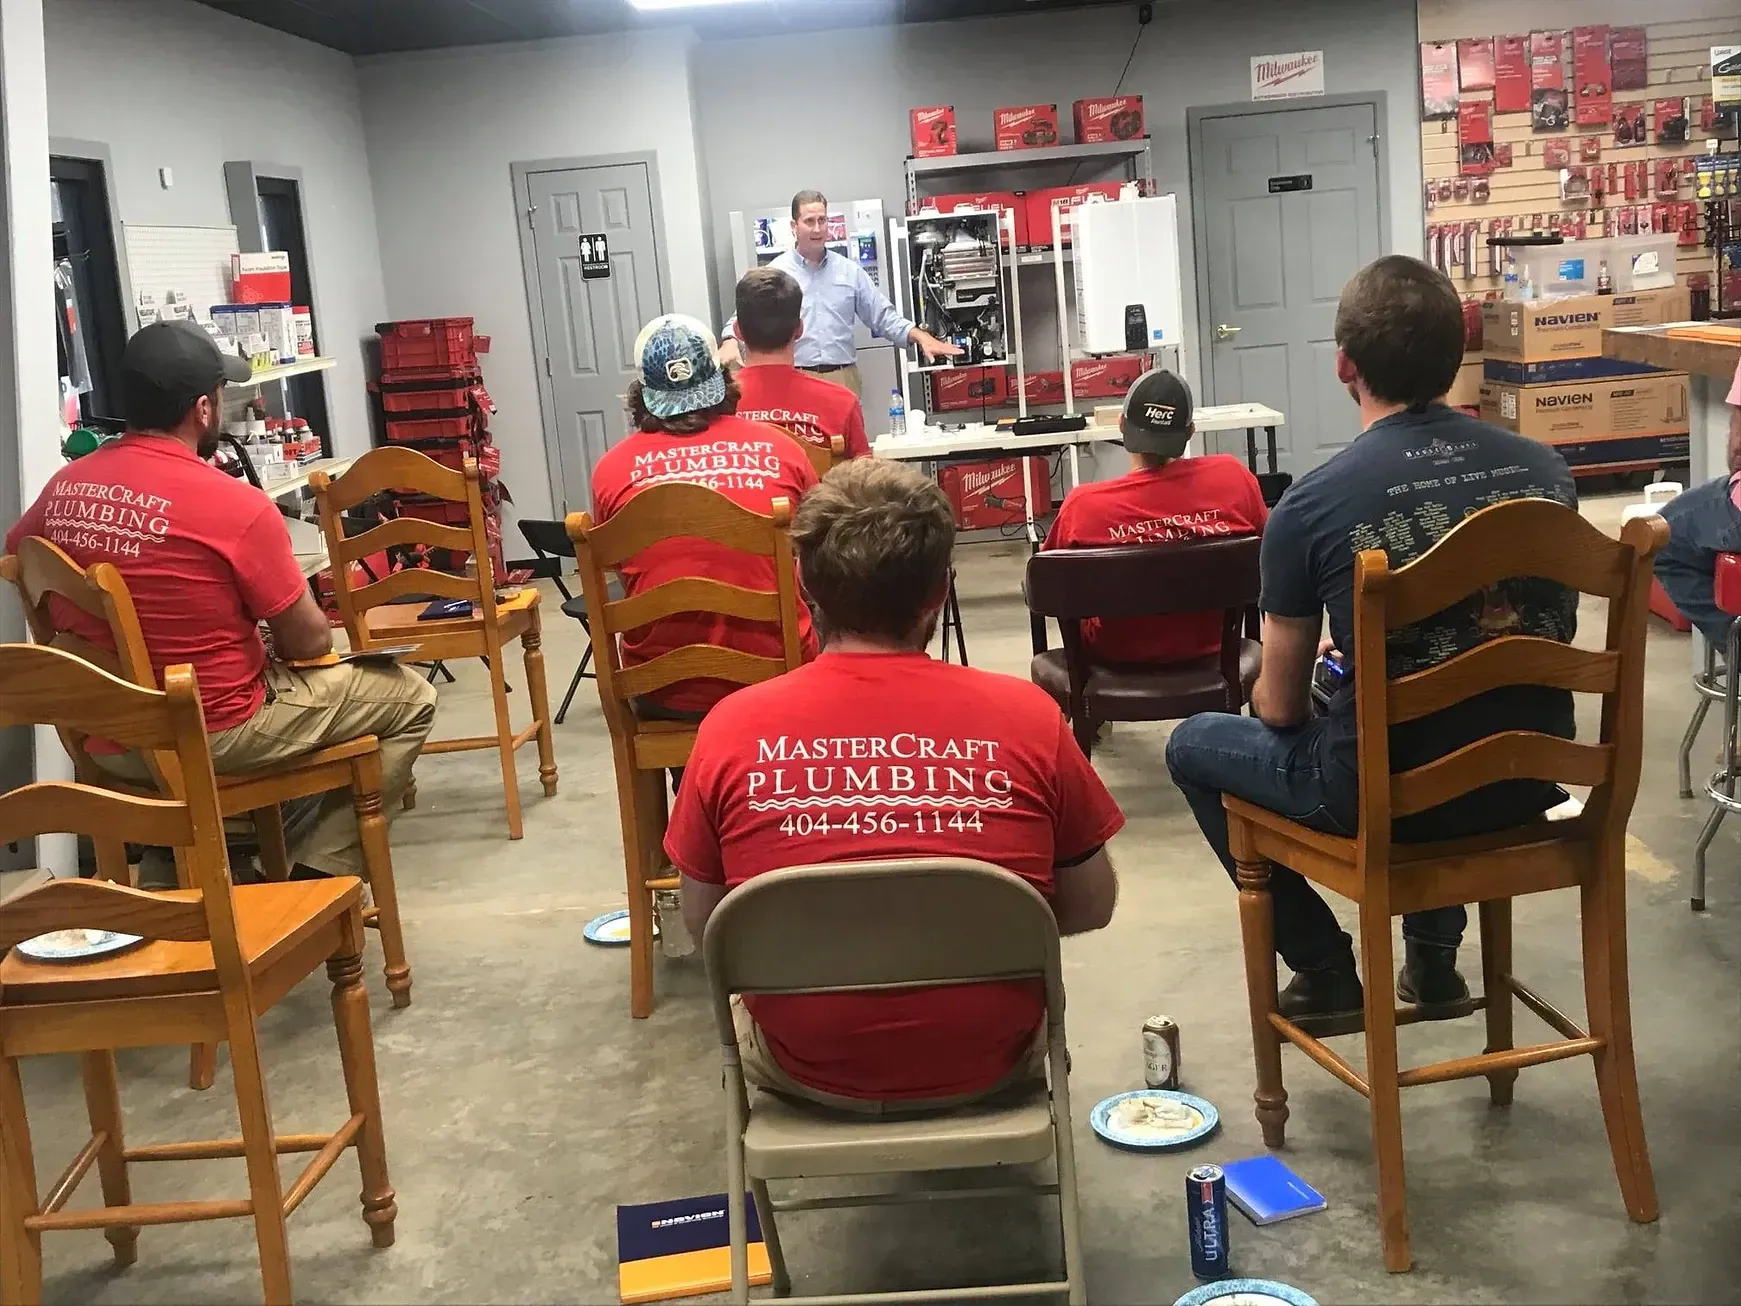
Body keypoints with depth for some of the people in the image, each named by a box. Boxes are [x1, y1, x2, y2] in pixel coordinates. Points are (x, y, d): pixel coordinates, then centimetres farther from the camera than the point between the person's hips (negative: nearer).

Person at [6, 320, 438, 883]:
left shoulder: (64, 487, -3)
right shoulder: (236, 505, -21)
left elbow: (12, 555, 19)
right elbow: (309, 642, -13)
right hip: (210, 737, -7)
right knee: (411, 698, 9)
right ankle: (319, 872, 8)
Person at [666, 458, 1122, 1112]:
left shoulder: (731, 728, -15)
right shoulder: (1026, 716, -16)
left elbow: (701, 923, -3)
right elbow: (1092, 906, -4)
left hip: (809, 1073, 0)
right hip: (989, 1063, 0)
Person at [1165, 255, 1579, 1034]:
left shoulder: (1311, 505, -16)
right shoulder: (1544, 468, -3)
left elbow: (1280, 709, -5)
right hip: (1528, 775, 5)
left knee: (1193, 746, 21)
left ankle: (1325, 974, 21)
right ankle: (1434, 954, 34)